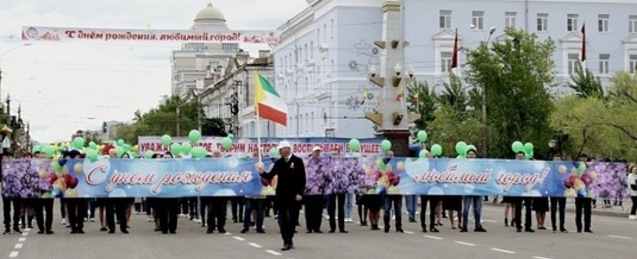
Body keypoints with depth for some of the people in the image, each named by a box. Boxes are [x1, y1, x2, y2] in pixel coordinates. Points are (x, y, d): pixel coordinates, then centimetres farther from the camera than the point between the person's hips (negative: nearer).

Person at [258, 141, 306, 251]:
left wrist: (300, 193, -11)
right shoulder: (279, 163, 6)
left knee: (293, 218, 7)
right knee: (283, 219, -4)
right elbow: (270, 176, 3)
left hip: (294, 195, -2)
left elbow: (302, 178, -6)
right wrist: (262, 173, -16)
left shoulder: (298, 161, -4)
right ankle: (286, 242, -3)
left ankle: (289, 239, 22)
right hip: (281, 195, 2)